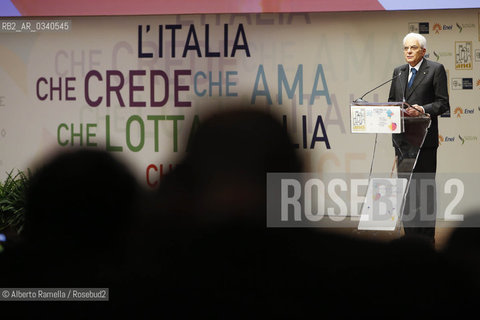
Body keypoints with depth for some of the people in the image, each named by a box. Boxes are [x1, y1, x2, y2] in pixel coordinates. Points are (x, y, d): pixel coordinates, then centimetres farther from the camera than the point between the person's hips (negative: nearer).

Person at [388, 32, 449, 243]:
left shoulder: (436, 70, -1)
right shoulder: (398, 72, 16)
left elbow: (443, 103, -5)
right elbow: (392, 100, 20)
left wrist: (422, 110, -20)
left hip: (425, 138, -5)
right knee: (406, 186, 8)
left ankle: (427, 237, 2)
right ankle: (410, 234, 15)